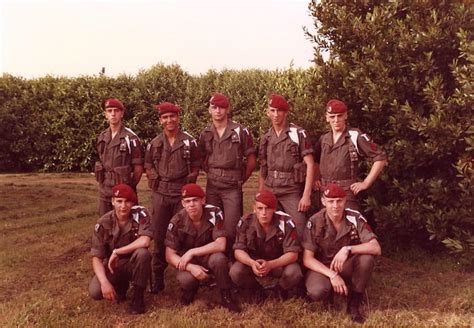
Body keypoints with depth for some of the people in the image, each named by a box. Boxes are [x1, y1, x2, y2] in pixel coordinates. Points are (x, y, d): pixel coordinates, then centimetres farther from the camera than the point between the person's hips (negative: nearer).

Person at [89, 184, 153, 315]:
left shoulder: (140, 214, -19)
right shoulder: (103, 224, -14)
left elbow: (145, 241, -34)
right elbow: (96, 258, -16)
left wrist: (116, 252, -27)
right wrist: (104, 282, -32)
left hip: (135, 263, -1)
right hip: (113, 265, 2)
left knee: (142, 253, -35)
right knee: (95, 292, -23)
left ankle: (138, 296, -12)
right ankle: (121, 285, 12)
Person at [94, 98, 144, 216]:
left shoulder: (130, 138, -9)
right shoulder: (101, 137, 8)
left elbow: (138, 167, -8)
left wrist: (129, 187, -4)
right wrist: (102, 181, 10)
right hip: (104, 191, 5)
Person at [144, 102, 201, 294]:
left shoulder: (189, 142, 1)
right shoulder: (154, 143, 6)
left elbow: (195, 166, 6)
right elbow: (148, 165, 15)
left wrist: (189, 183, -3)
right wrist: (154, 180, 2)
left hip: (182, 194, -2)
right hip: (160, 195, 2)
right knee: (159, 236, 5)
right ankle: (158, 277, 14)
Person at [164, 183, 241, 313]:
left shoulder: (214, 213, -20)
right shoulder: (177, 221, -16)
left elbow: (220, 245, -26)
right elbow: (170, 255, -14)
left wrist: (191, 252, -28)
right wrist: (191, 267, -31)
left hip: (209, 257, 0)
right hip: (188, 262, 0)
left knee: (219, 258, -35)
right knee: (186, 279, -33)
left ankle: (226, 297, -12)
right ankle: (188, 294, 6)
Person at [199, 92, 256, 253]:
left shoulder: (240, 131, -3)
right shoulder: (205, 133, 8)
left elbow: (251, 159, 1)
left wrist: (242, 179, 3)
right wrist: (213, 174, 8)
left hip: (232, 186, -4)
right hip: (212, 186, 4)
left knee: (231, 230, -6)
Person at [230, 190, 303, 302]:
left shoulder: (286, 223, -23)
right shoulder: (245, 223, -17)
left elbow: (292, 253, -24)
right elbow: (238, 250, -16)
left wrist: (270, 265, -42)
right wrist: (252, 263, -39)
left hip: (280, 263, -1)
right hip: (253, 262, 1)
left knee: (294, 274, -32)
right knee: (235, 272, -27)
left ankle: (282, 289, 7)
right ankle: (257, 289, 6)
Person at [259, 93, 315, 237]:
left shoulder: (298, 133, -4)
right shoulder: (266, 138, 11)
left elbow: (310, 164, -8)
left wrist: (306, 195, -14)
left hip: (292, 191, -4)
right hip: (270, 191, 5)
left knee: (299, 231, -8)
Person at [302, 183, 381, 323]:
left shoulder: (355, 218, -14)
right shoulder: (315, 222, -17)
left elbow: (376, 248, -22)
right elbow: (307, 259, -16)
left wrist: (348, 249, -36)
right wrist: (332, 275, -28)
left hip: (346, 267, 2)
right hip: (322, 268, -2)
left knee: (367, 256, -29)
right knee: (317, 292, -34)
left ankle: (354, 303, -11)